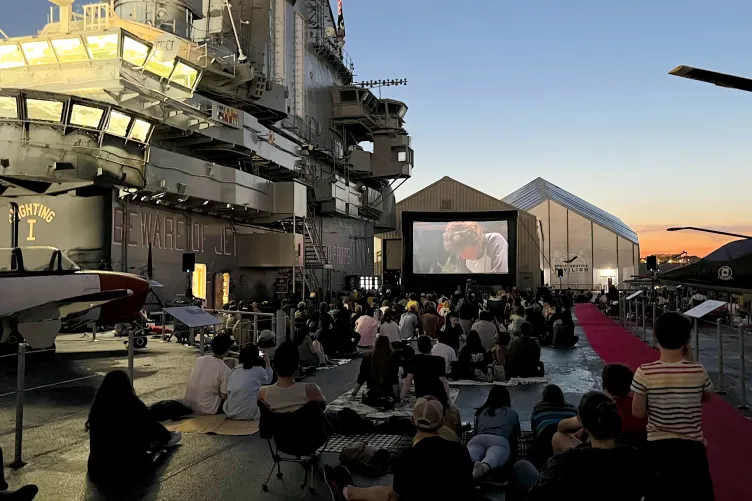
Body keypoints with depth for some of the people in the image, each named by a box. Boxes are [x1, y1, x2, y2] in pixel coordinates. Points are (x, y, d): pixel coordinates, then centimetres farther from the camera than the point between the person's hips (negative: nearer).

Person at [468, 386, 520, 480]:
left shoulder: (481, 411, 38)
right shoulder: (511, 412, 33)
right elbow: (517, 434, 44)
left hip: (477, 439, 1)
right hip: (499, 441, -1)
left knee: (467, 458, -28)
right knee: (492, 459, -32)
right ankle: (484, 467, -68)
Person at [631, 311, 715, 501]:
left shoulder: (644, 373, -15)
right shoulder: (698, 371, -12)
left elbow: (638, 412, -10)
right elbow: (706, 397, 10)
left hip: (657, 446, 0)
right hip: (692, 447, 1)